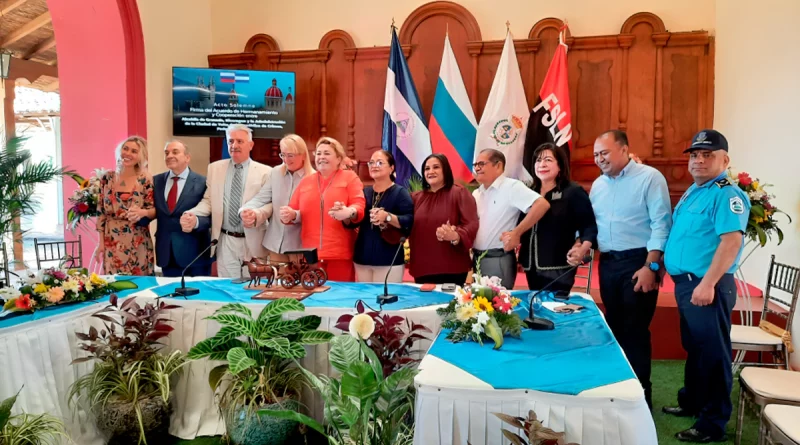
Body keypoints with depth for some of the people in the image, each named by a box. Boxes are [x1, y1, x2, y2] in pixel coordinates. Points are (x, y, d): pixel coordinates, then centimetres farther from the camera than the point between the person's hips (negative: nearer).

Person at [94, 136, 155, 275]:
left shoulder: (145, 180, -5)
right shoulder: (107, 178, 3)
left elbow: (154, 210, -5)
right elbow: (101, 212, 7)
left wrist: (142, 212, -27)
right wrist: (101, 243, 5)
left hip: (137, 244, -2)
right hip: (111, 243, 2)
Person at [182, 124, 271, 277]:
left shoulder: (265, 171, -2)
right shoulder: (214, 168, 8)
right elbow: (208, 201, 6)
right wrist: (192, 215, -13)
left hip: (253, 242, -2)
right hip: (226, 242, 2)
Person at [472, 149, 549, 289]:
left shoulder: (511, 186, -11)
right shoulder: (476, 194, 13)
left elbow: (542, 204, -23)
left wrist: (516, 233, -21)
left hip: (498, 260, -7)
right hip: (477, 259, 8)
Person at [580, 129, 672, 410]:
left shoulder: (650, 177, -9)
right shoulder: (598, 185, 12)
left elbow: (661, 224, -14)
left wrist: (650, 266, -19)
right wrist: (582, 247, -3)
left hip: (639, 262, -6)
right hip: (608, 263, 7)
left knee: (635, 330, -3)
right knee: (615, 327, 14)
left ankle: (640, 394, 11)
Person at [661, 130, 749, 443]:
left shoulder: (727, 194, -14)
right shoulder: (692, 192, 15)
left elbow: (732, 240, -25)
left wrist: (708, 283, -29)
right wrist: (666, 265, 18)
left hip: (707, 285, -9)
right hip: (684, 282, 9)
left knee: (712, 353, 1)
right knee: (693, 347, 21)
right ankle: (692, 402, 36)